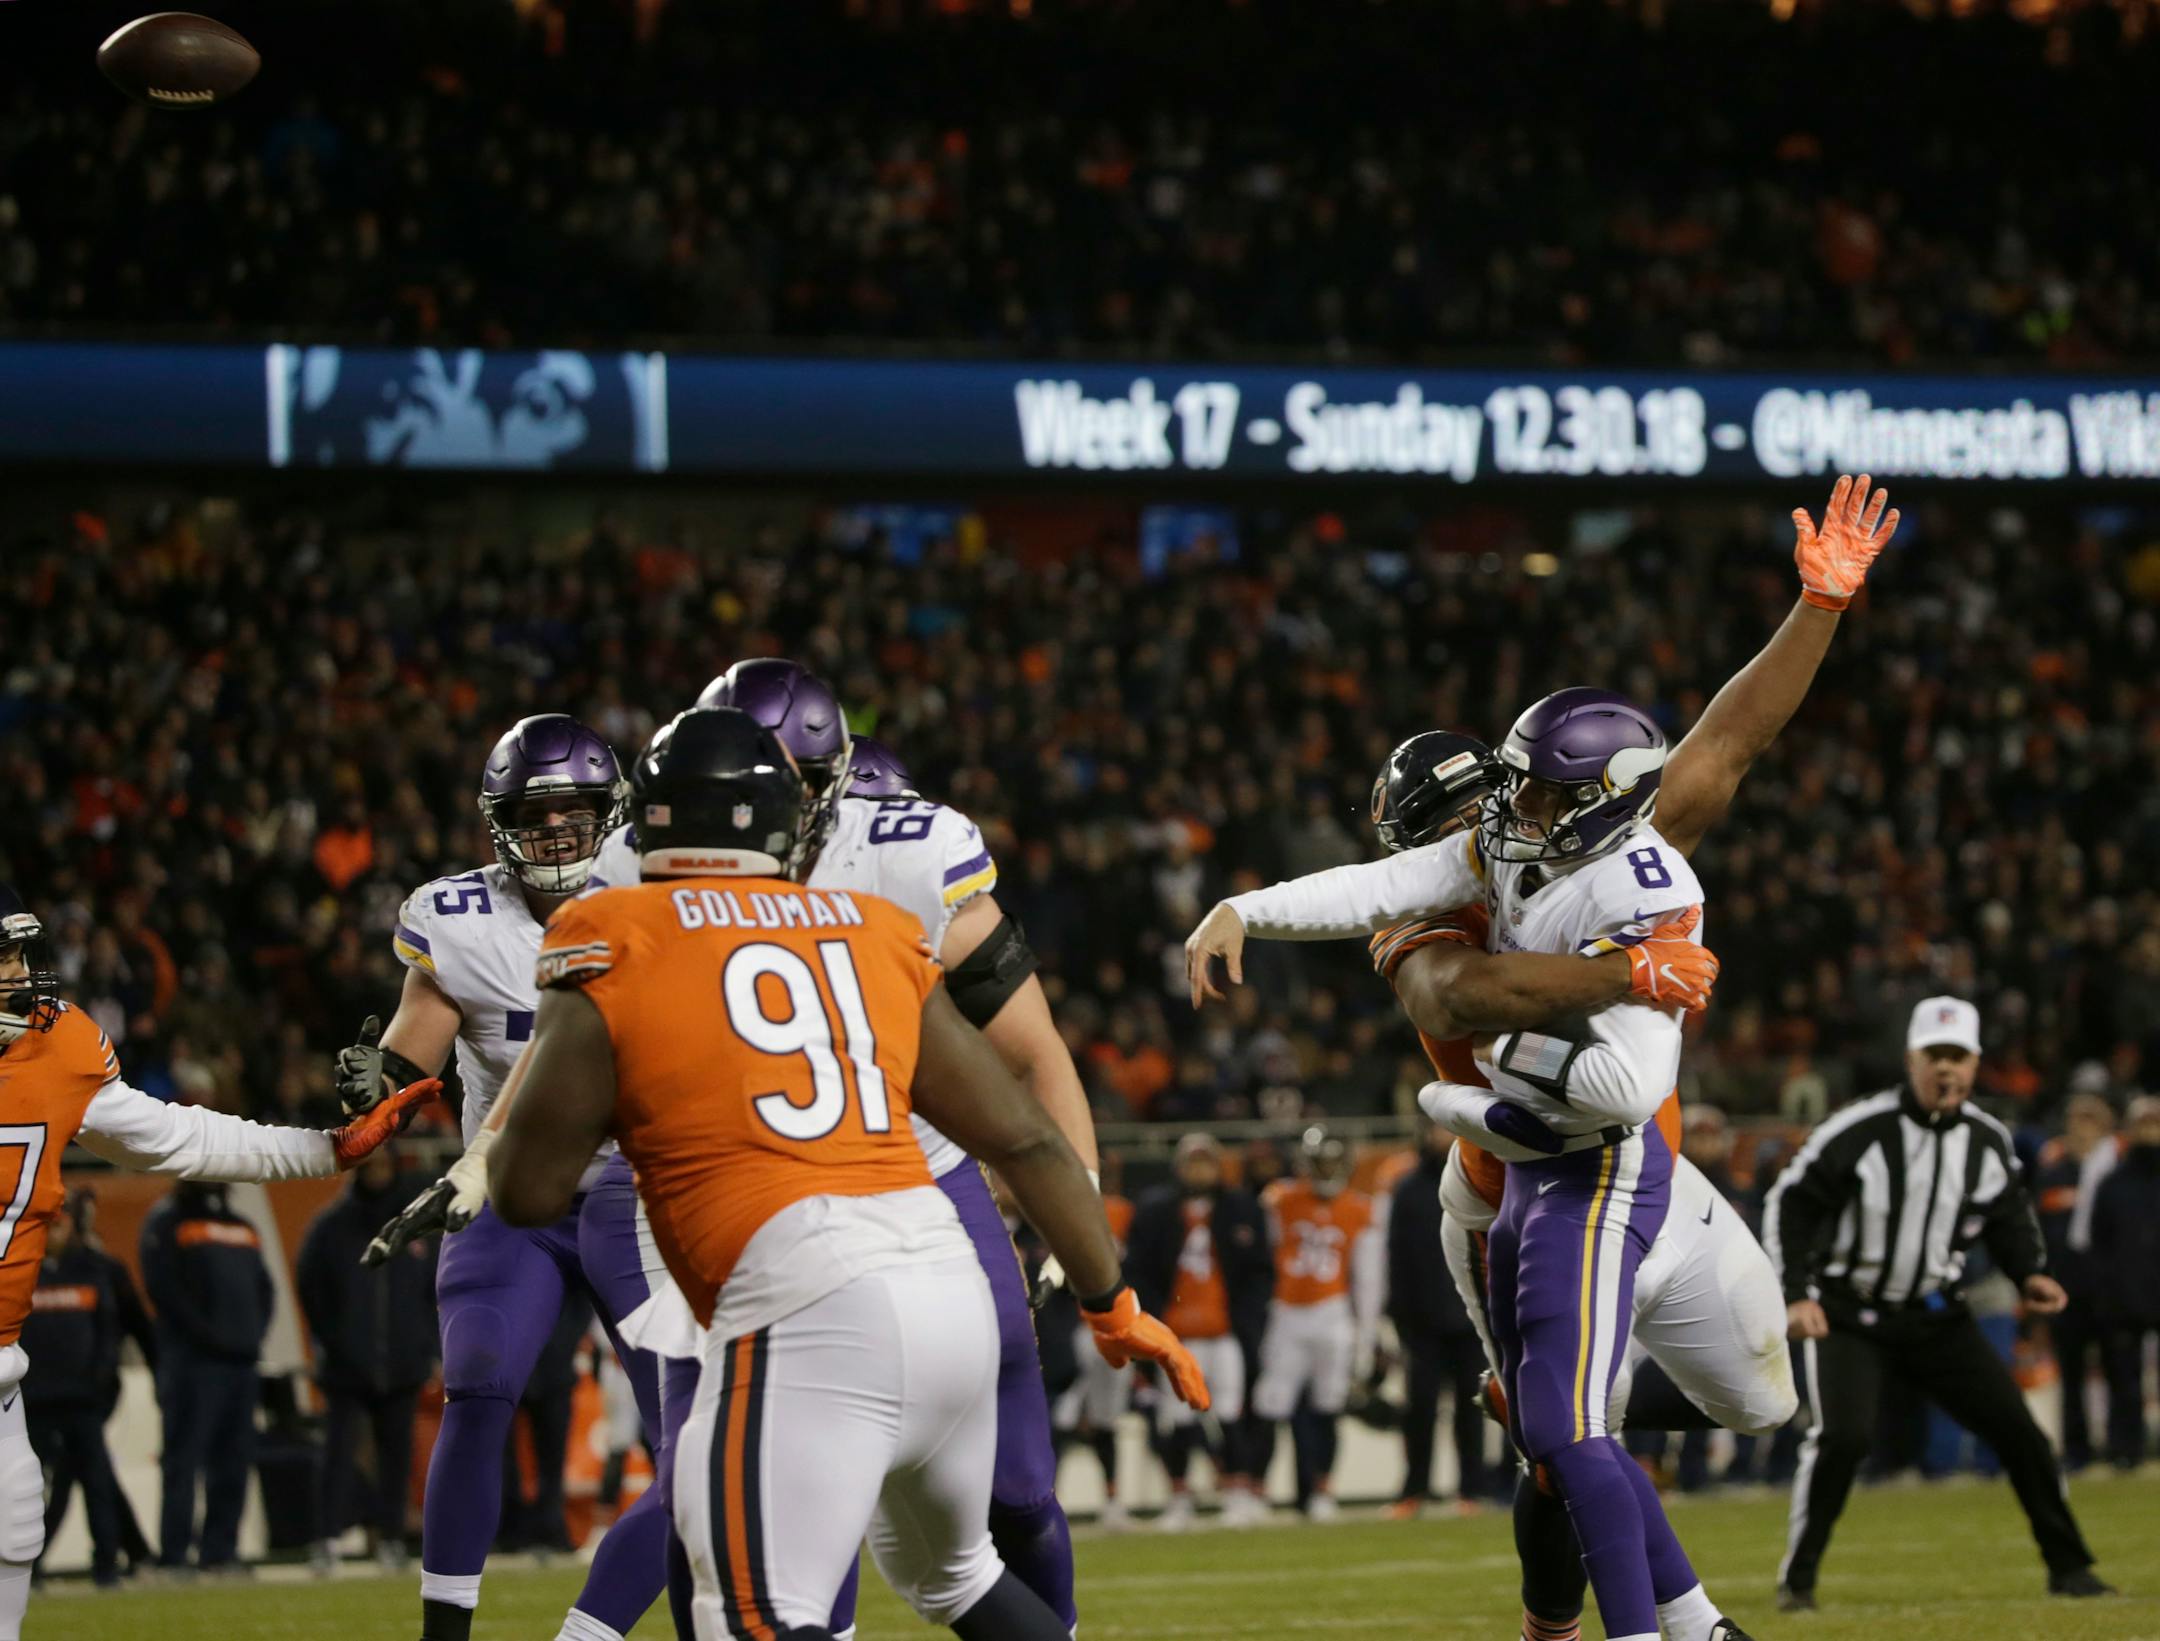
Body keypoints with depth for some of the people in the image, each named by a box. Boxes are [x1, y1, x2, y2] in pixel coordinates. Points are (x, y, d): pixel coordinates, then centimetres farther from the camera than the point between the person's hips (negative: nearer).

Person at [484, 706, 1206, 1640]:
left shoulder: (611, 950, 2)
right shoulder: (877, 937, 17)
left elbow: (527, 1194, 3)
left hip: (803, 1302, -6)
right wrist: (1111, 1301, 30)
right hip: (947, 1278, 6)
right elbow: (1022, 1138, 20)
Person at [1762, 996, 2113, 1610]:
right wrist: (1796, 1295, -22)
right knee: (1842, 1435, -23)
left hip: (1935, 1316, 5)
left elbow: (2010, 1215, 14)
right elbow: (1790, 1206, -13)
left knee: (2016, 1429, 0)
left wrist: (2029, 1274, -5)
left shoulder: (1988, 1140, -2)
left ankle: (2068, 1567, 15)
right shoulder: (1859, 1130, -18)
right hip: (1847, 1317, -5)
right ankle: (1797, 1579, -7)